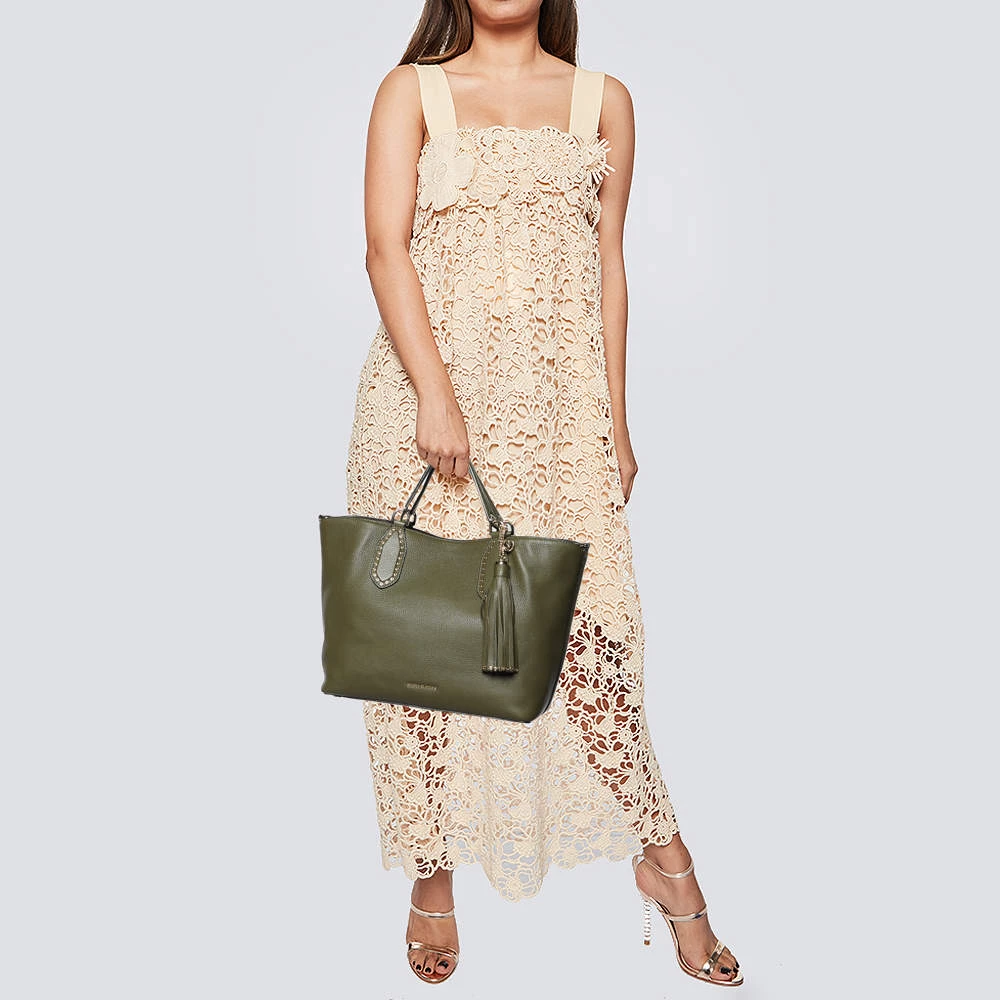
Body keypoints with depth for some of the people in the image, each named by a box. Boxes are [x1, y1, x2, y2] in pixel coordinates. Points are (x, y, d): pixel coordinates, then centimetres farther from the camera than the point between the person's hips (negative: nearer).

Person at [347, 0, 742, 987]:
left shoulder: (603, 100, 14)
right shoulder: (411, 90, 8)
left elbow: (607, 265, 13)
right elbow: (386, 247, -4)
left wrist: (615, 419, 8)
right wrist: (437, 395, -16)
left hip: (557, 405, 1)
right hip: (428, 392, -1)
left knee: (585, 622, -4)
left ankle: (660, 856, 15)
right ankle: (433, 872, 18)